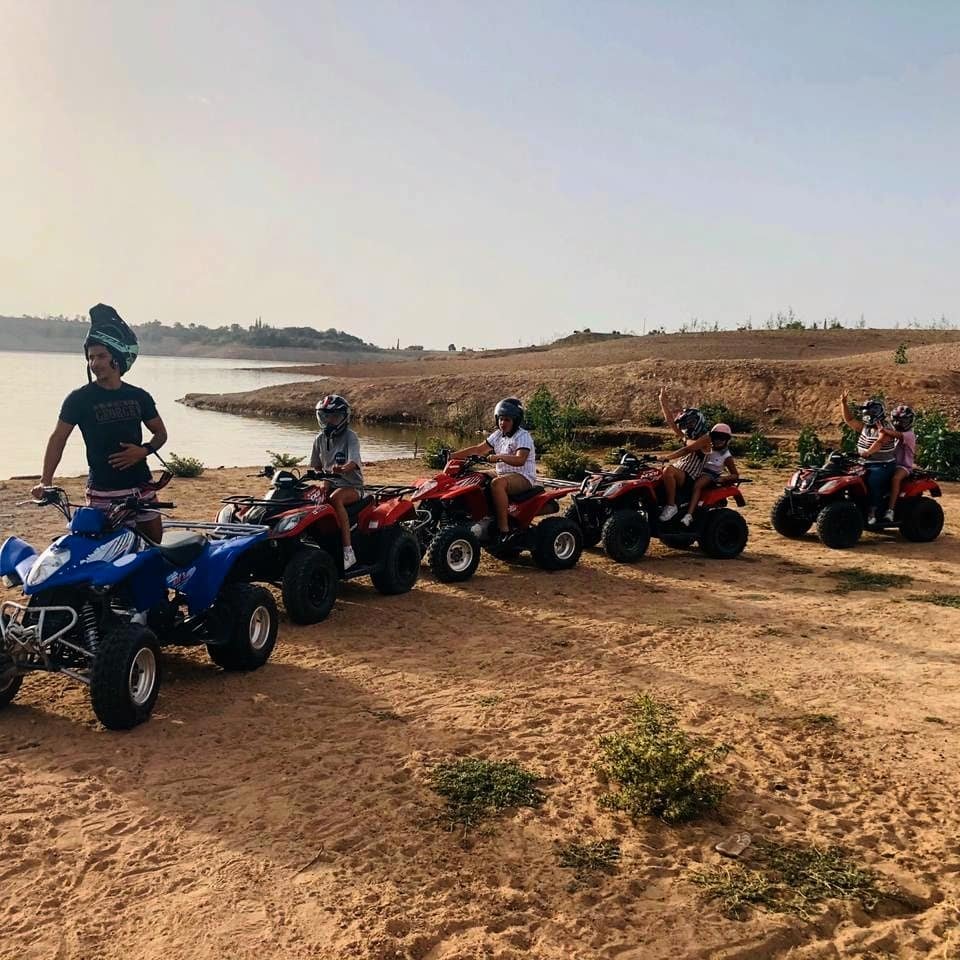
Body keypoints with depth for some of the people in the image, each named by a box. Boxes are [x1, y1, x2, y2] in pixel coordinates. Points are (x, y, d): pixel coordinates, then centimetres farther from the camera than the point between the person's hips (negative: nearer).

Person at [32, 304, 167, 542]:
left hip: (141, 488, 3)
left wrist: (143, 451, -7)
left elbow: (160, 433, 14)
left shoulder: (139, 397, 6)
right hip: (102, 493, -3)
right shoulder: (79, 399, -3)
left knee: (155, 545, 7)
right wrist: (45, 480, -15)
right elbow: (58, 438, -4)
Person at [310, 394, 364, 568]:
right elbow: (317, 466, 17)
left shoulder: (350, 437, -9)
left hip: (352, 486, -6)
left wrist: (341, 469, -48)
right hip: (330, 484, 6)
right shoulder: (320, 439, 8)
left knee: (335, 498, -37)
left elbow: (353, 463, -26)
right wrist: (325, 481, -3)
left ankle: (348, 551, -38)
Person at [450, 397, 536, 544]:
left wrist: (499, 457, -43)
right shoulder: (498, 434, 13)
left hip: (523, 478, -9)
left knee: (497, 483, -36)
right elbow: (478, 449, 13)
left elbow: (520, 460, -28)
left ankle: (504, 529, -36)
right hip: (504, 475, 9)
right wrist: (454, 455, 5)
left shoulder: (523, 436, -11)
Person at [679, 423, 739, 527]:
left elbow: (735, 474, 1)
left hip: (711, 475, -6)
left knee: (697, 485, -37)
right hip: (700, 472, 6)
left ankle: (689, 514, -50)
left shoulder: (726, 456, 1)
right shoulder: (708, 448, 14)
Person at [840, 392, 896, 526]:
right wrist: (844, 403, 3)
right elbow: (849, 420, 13)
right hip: (865, 464, 8)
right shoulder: (865, 427, 14)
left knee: (872, 480, -34)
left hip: (883, 466, -7)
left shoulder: (885, 429, -9)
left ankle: (872, 511, -28)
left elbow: (879, 442, -28)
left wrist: (868, 452, -45)